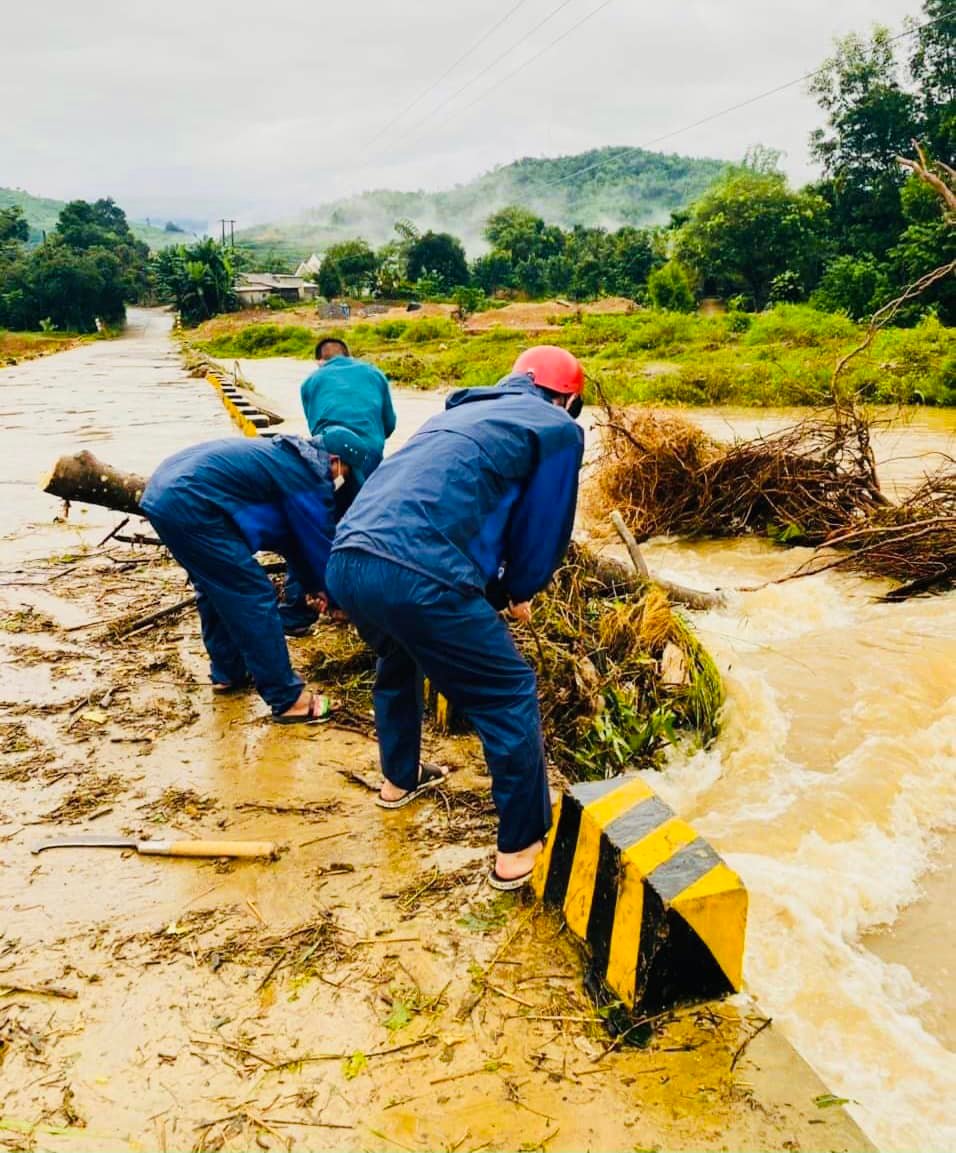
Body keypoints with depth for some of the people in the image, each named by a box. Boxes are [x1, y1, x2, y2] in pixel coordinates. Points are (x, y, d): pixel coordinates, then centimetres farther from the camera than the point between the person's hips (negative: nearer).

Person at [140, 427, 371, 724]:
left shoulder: (288, 459, 23)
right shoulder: (308, 476, -6)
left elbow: (291, 536, 31)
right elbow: (321, 545, 1)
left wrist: (312, 585, 35)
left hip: (163, 492, 11)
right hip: (190, 504, -11)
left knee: (217, 589, 25)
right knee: (253, 598, -5)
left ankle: (227, 673, 38)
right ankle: (287, 700, 1)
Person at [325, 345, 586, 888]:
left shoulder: (463, 411, 31)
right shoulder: (559, 430, 10)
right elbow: (544, 532, 10)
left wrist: (495, 589, 40)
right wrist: (518, 593, 30)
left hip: (346, 560, 8)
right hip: (419, 577, -8)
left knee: (398, 661, 36)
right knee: (510, 698, 10)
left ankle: (400, 779, 54)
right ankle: (521, 850, 18)